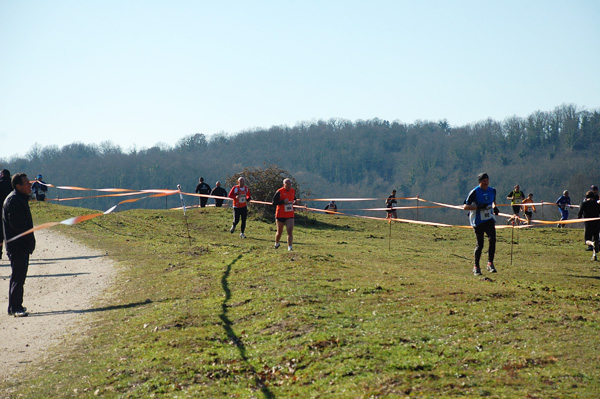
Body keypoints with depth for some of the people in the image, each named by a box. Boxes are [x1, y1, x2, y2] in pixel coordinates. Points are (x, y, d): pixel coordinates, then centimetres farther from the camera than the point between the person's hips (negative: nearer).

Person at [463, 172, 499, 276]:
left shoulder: (492, 190, 7)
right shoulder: (474, 192, -10)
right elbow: (465, 207, -12)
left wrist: (494, 207, 7)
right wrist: (478, 207, -23)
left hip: (489, 219, 4)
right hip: (478, 221, -4)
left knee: (492, 239, -19)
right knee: (480, 244, 0)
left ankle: (490, 263, -13)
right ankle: (476, 267, 16)